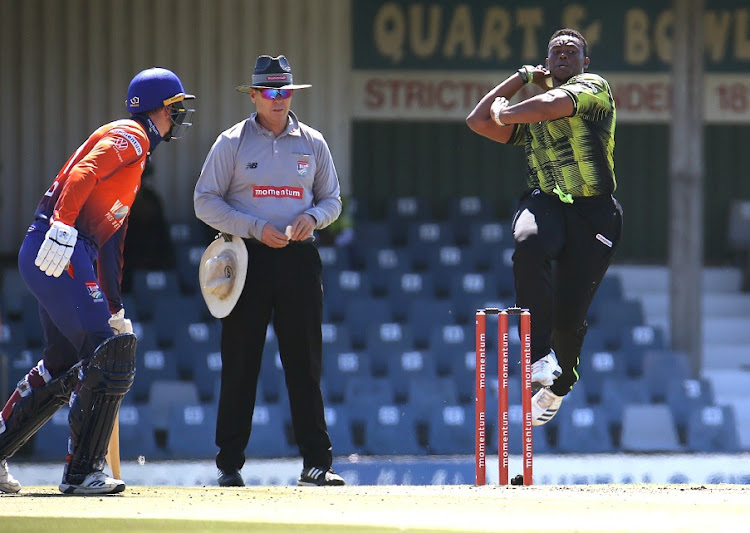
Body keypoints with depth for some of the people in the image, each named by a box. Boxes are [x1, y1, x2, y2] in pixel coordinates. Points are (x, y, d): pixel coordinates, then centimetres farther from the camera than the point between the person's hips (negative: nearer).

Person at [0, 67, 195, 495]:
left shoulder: (135, 153, 27)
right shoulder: (129, 136, -2)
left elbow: (110, 238, 27)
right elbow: (83, 173, -20)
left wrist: (114, 308, 24)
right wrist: (62, 227, -33)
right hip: (60, 251, -10)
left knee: (64, 367, 14)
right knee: (112, 352, -15)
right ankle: (83, 472, -15)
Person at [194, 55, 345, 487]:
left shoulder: (312, 143, 12)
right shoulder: (232, 143, 4)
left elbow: (332, 200, 18)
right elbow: (206, 202, 0)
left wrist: (312, 217, -6)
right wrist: (255, 227, -13)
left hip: (299, 257, 2)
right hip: (249, 256, -2)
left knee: (305, 362, -1)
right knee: (240, 363, -3)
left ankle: (317, 462, 1)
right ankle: (230, 464, 2)